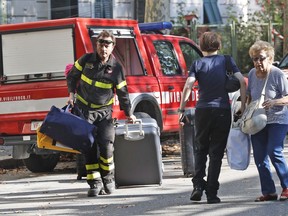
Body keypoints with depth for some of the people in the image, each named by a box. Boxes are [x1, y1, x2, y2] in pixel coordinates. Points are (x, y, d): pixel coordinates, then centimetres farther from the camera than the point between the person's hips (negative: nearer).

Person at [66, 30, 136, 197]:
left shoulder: (116, 68, -6)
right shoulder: (86, 60, -4)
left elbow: (122, 92, 3)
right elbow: (72, 76, 12)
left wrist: (129, 113, 8)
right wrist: (72, 93, -1)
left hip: (104, 110, -1)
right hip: (84, 109, 1)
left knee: (106, 144, -11)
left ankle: (108, 179, 7)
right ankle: (95, 182, 0)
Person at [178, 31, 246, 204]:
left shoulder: (198, 64, 3)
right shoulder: (227, 61, 5)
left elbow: (188, 86, -10)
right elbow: (242, 81, -6)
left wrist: (182, 109, -5)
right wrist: (243, 106, -2)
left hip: (203, 110, 0)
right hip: (223, 110, 0)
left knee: (201, 149, 17)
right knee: (216, 152, 5)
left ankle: (198, 185, 3)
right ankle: (212, 193, 2)